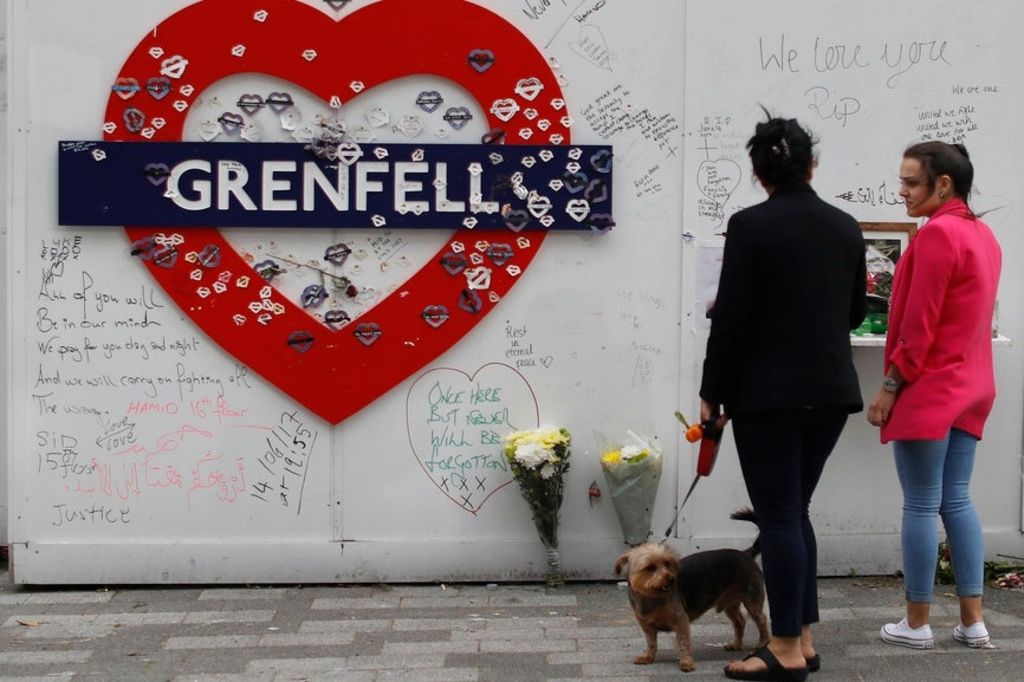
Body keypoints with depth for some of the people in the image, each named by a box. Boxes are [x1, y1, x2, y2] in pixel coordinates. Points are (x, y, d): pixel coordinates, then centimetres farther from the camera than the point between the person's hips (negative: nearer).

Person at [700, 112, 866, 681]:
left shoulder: (751, 225, -12)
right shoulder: (846, 226, 6)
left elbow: (731, 319, -12)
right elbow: (855, 311, 14)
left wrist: (713, 393, -3)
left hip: (770, 391, -6)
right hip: (832, 389, 6)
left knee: (778, 516, 1)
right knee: (794, 510, 16)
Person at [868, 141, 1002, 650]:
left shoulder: (938, 233, -16)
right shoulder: (982, 234, 12)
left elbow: (918, 325, -18)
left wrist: (889, 387, -12)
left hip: (929, 388, -9)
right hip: (970, 387, 9)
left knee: (921, 506, -1)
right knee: (957, 502, 12)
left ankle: (917, 624, 7)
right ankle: (972, 621, 13)